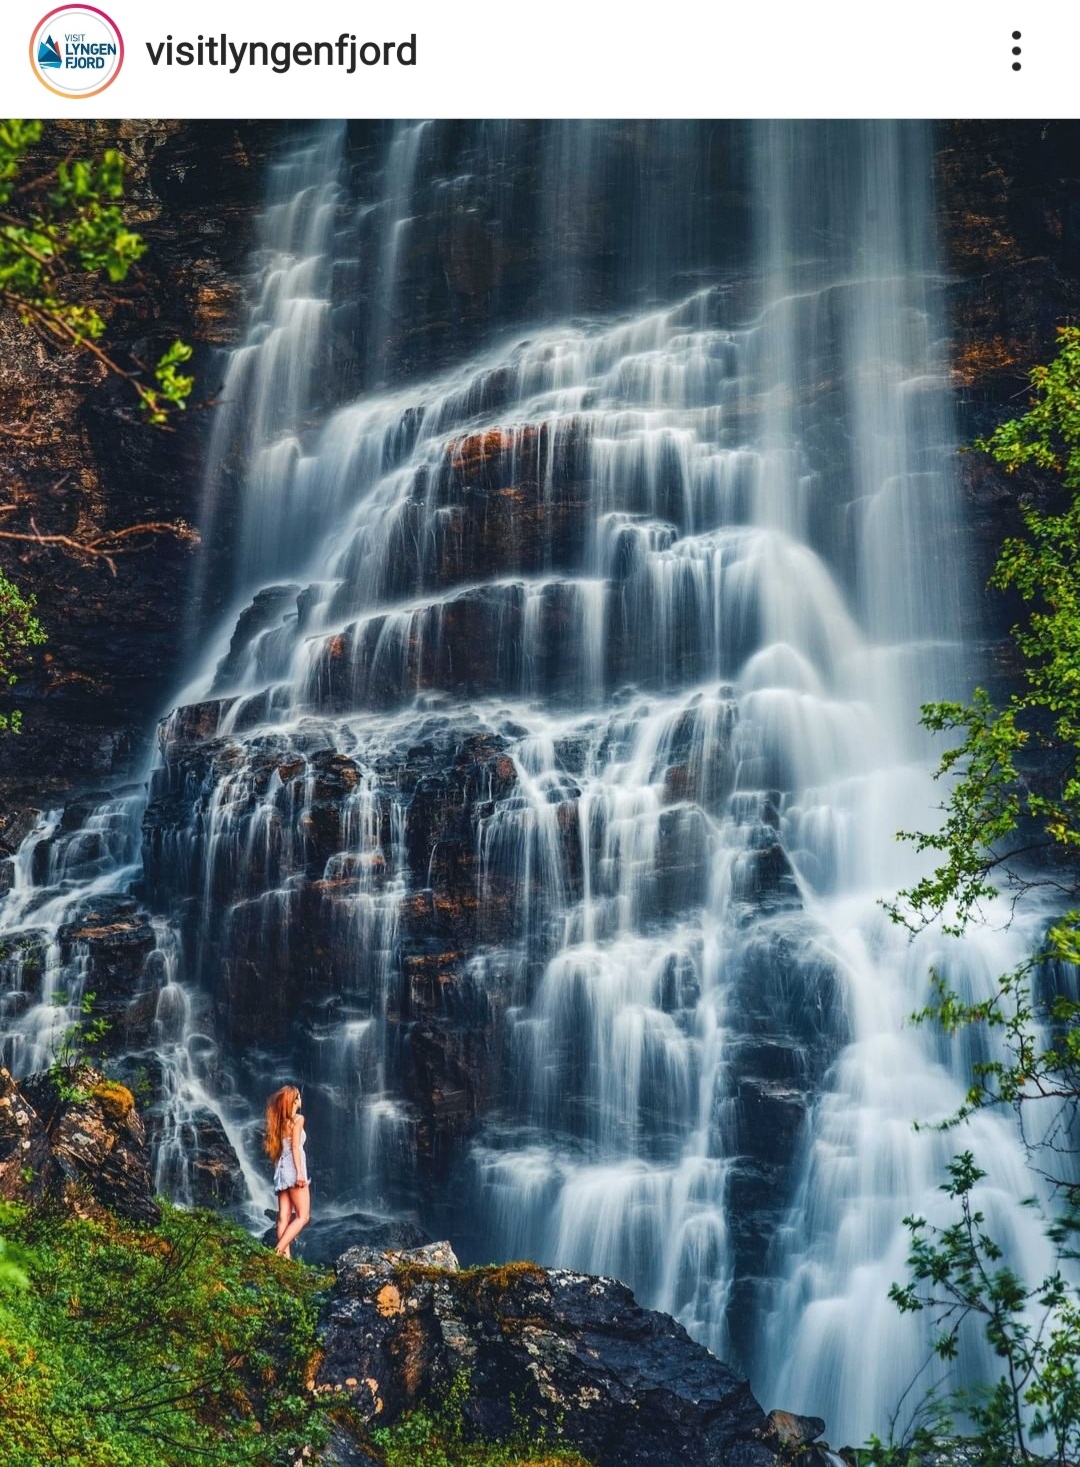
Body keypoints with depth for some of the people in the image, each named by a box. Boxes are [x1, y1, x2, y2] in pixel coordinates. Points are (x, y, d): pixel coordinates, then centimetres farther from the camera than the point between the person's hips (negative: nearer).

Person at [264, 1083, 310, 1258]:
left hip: (280, 1171, 7)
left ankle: (285, 1255, -7)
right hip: (293, 1169, -7)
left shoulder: (278, 1121, 15)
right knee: (302, 1217, -6)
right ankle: (279, 1250, -19)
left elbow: (276, 1148, 14)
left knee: (284, 1217, 1)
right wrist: (300, 1172, -15)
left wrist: (278, 1171, 18)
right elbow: (295, 1146, -12)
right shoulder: (297, 1119, -4)